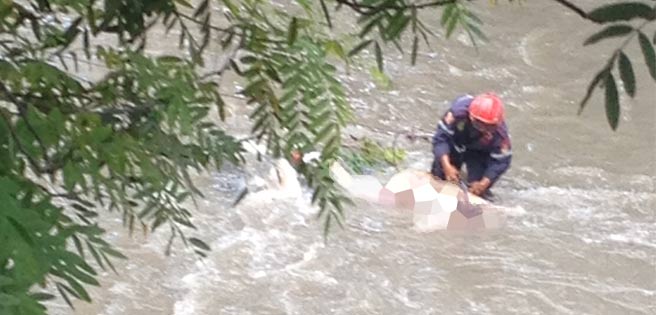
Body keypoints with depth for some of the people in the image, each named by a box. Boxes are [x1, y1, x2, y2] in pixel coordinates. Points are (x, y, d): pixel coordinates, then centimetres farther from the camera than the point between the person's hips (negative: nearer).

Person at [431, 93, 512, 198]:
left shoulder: (499, 132, -38)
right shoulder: (459, 111, -43)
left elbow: (501, 161, -28)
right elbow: (441, 137, -37)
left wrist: (484, 183, -39)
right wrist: (447, 166, -48)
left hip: (479, 153, 0)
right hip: (455, 144, 0)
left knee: (477, 189, -12)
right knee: (439, 175, 5)